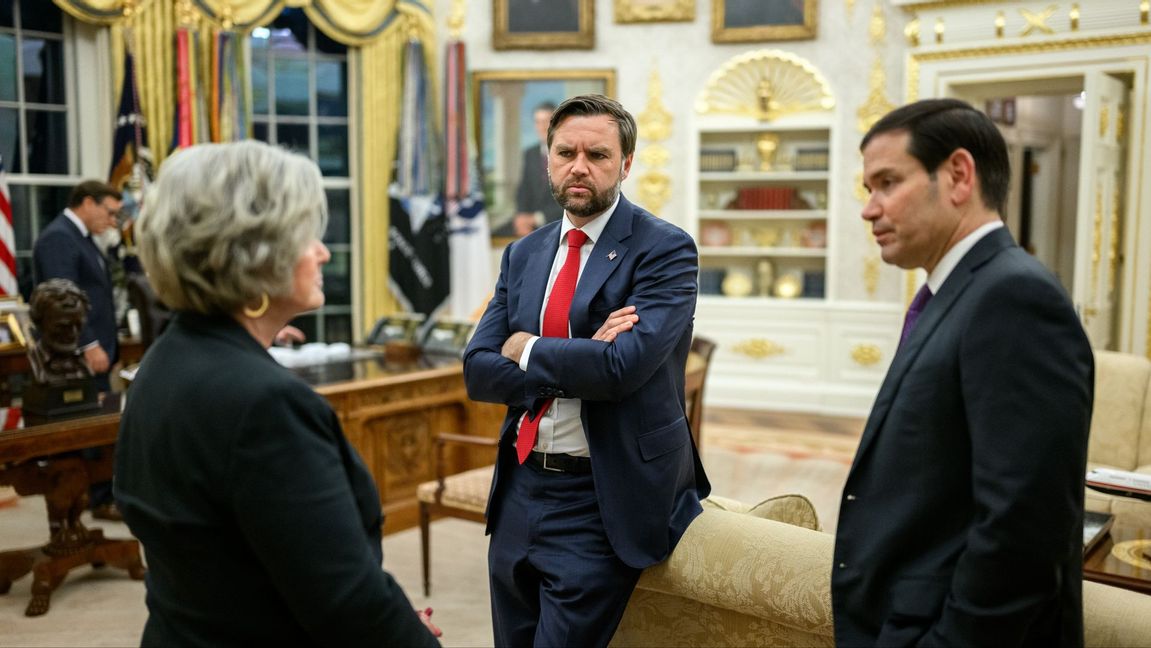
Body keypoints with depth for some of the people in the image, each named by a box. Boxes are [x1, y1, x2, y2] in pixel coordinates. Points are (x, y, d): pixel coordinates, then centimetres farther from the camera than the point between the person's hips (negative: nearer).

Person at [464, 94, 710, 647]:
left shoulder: (664, 249, -10)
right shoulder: (523, 255, 8)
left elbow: (624, 365, -24)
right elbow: (477, 371, -1)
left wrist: (527, 351, -8)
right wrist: (579, 360, -15)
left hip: (601, 503, -6)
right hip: (519, 492, 6)